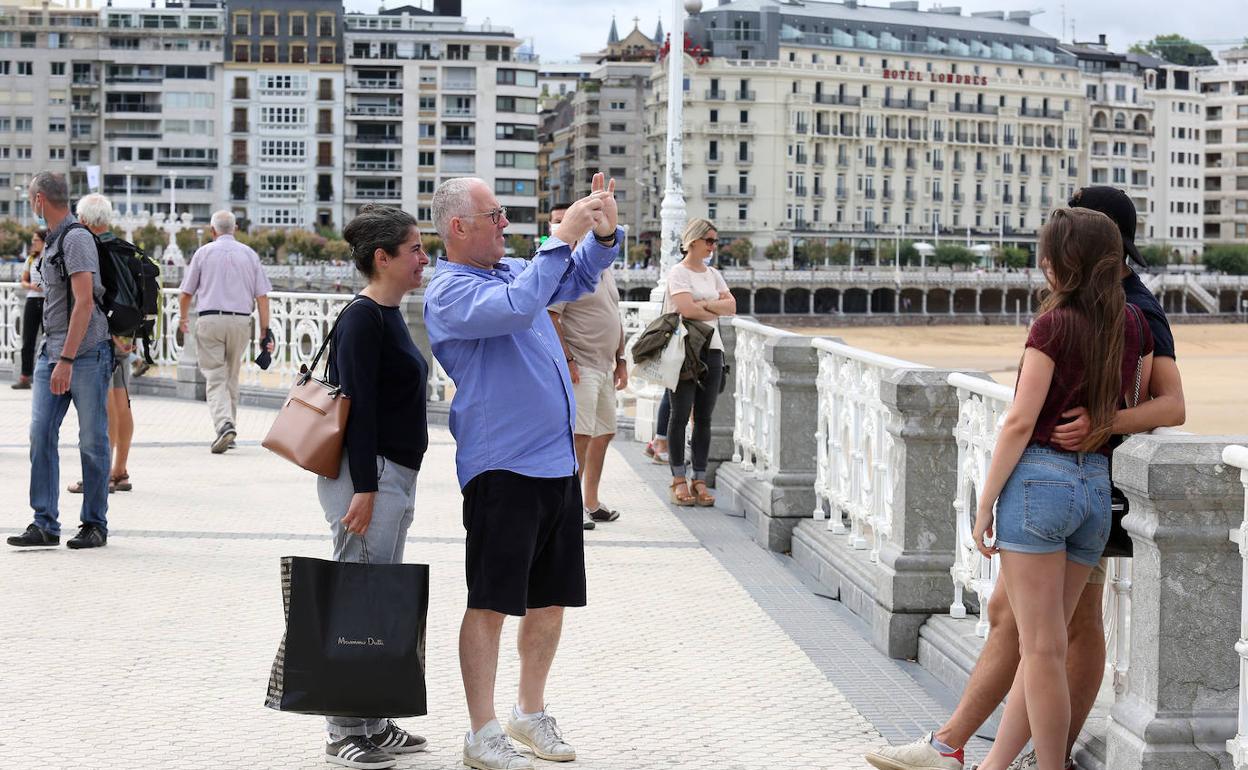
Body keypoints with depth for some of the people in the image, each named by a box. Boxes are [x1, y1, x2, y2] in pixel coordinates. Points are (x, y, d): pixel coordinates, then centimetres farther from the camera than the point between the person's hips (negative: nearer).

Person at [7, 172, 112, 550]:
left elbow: (84, 302, -19)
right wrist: (54, 356, 17)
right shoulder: (53, 240, 17)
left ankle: (94, 524, 7)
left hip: (86, 354, -8)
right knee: (41, 435, -1)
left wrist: (67, 360, -24)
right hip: (52, 352, 8)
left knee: (92, 441, 0)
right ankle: (45, 524, 0)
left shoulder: (76, 238, -12)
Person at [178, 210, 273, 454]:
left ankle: (224, 425, -23)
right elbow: (262, 296, 4)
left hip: (209, 320, -2)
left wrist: (183, 318, 28)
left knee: (215, 378, -4)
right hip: (240, 321, 2)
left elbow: (186, 293, 9)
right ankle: (229, 427, 19)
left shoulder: (204, 252, 4)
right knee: (232, 377, 16)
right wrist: (265, 331, 6)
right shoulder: (249, 254, 8)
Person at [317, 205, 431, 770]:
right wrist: (363, 488, -21)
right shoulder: (362, 320, -13)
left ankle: (371, 721, 21)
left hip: (393, 475, 10)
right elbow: (357, 407, -18)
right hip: (368, 475, -10)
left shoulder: (388, 316, 16)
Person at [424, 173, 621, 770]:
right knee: (491, 603, -3)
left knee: (551, 598, 13)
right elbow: (516, 308, -29)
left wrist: (603, 234, 9)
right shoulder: (450, 291, -11)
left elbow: (576, 279, 29)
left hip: (558, 463, 8)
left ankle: (531, 714, 27)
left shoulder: (511, 269, 14)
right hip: (500, 469, -8)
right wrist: (562, 238, -24)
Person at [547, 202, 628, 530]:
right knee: (580, 435, -12)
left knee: (604, 433, 13)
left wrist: (620, 361, 19)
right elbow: (549, 318, -17)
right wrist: (567, 361, -21)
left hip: (605, 365, 9)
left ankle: (591, 503, 22)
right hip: (579, 366, -9)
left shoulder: (604, 269, 16)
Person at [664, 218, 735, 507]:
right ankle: (679, 480, 2)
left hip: (712, 350, 6)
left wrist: (704, 304, -9)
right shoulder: (678, 272, -3)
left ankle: (699, 481, 6)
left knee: (704, 418, 4)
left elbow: (731, 306, 6)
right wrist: (717, 310, -1)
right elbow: (687, 309, -16)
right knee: (681, 416, -2)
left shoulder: (712, 274, 17)